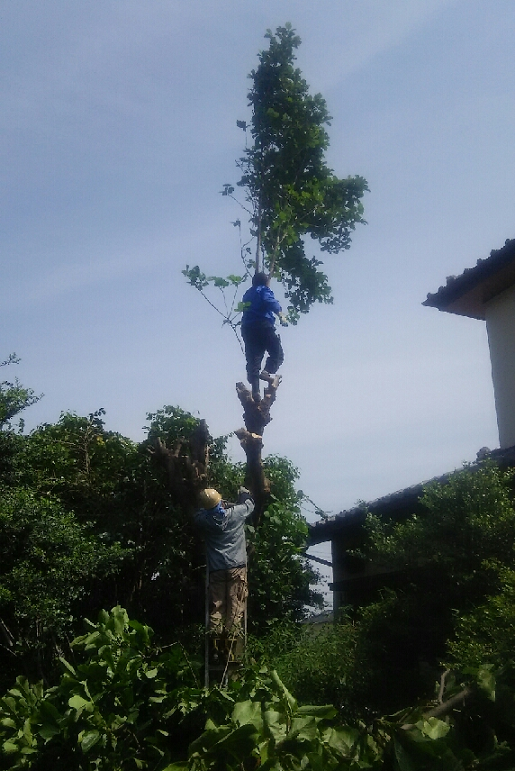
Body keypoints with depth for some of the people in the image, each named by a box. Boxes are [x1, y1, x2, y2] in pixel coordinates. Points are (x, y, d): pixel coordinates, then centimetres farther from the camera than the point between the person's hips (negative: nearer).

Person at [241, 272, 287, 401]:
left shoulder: (247, 294, 26)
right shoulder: (264, 290, 6)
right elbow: (270, 302, -14)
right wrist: (281, 315, -24)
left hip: (247, 328, 6)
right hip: (263, 325, -6)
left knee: (253, 359, 1)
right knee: (277, 354, 3)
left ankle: (255, 390, -11)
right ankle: (267, 371, -22)